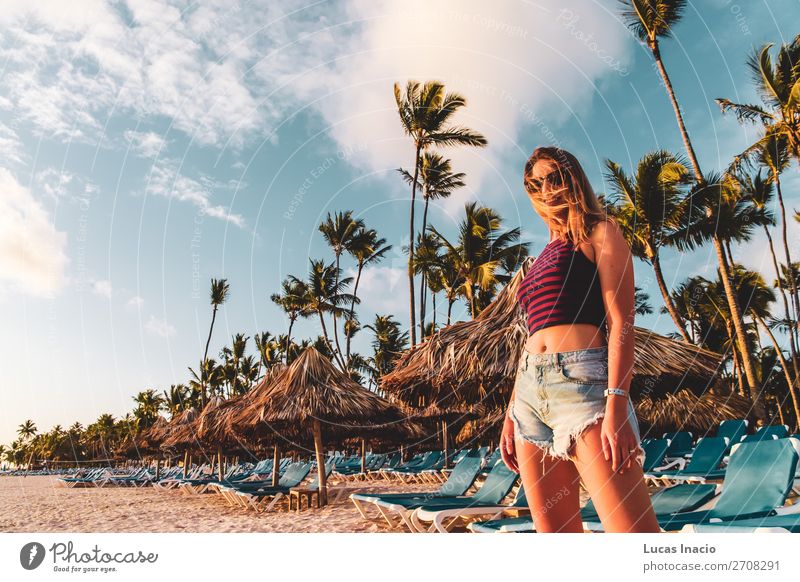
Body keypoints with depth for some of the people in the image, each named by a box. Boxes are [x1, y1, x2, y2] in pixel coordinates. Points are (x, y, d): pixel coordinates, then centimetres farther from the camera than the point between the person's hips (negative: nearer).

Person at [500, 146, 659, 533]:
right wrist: (511, 415, 18)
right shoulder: (541, 260, 26)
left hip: (582, 379, -6)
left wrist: (616, 405, -18)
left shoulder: (599, 233, 8)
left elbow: (621, 322, -5)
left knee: (634, 532, -16)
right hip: (529, 390, 7)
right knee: (553, 531, 4)